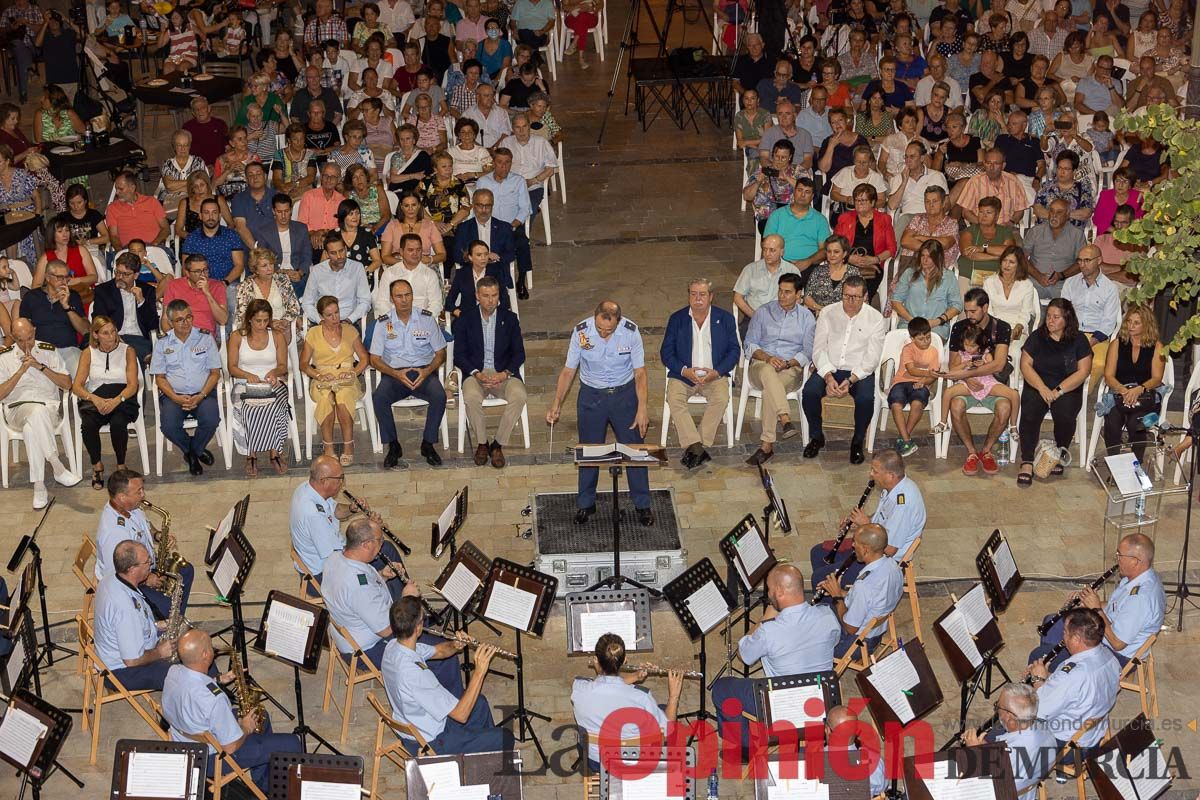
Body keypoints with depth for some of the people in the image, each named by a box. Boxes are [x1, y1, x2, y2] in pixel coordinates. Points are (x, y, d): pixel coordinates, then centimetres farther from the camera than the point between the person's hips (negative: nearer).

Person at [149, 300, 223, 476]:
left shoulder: (205, 338, 7)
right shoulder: (162, 344, 9)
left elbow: (215, 372, 4)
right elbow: (160, 378, 7)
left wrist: (200, 396, -12)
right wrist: (176, 398, -11)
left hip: (203, 394, 0)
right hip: (174, 395, 0)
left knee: (211, 420, -31)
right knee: (168, 427, -28)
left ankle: (195, 449, 3)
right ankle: (190, 450, 6)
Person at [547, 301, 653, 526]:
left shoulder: (631, 331, -18)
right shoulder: (581, 332, -17)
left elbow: (640, 373, -10)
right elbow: (568, 371, -7)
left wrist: (642, 409, -13)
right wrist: (557, 404, -14)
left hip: (624, 393, 0)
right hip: (591, 395, 1)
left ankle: (642, 505, 18)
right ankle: (585, 504, 26)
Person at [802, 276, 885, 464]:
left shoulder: (875, 318, -1)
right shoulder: (828, 313, 3)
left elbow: (872, 358, -6)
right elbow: (819, 349, -2)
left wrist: (850, 381, -20)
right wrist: (828, 377, -19)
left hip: (860, 371, -1)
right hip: (828, 369, 1)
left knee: (866, 398, -32)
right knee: (809, 391, -27)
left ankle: (857, 442, -5)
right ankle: (816, 437, -1)